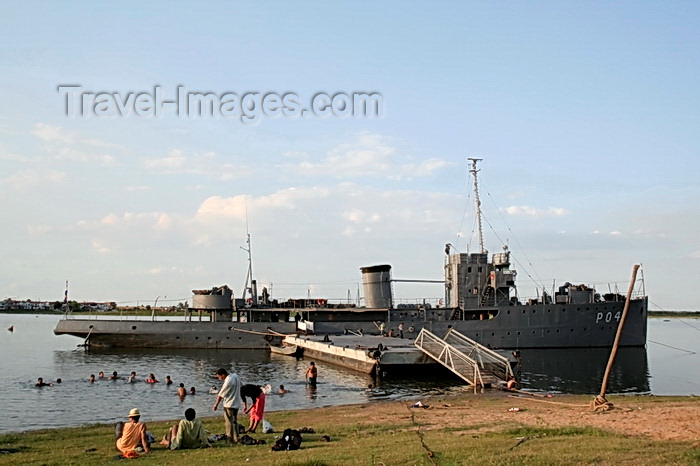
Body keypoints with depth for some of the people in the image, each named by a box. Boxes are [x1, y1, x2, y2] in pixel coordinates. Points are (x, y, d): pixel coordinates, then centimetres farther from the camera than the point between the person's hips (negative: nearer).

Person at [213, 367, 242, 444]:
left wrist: (216, 405, -2)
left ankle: (230, 439, 6)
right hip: (237, 404, 8)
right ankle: (236, 438, 18)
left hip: (229, 405, -8)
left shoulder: (228, 382, -23)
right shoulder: (236, 376, -1)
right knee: (234, 421, 16)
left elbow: (221, 395, -12)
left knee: (229, 423, 2)